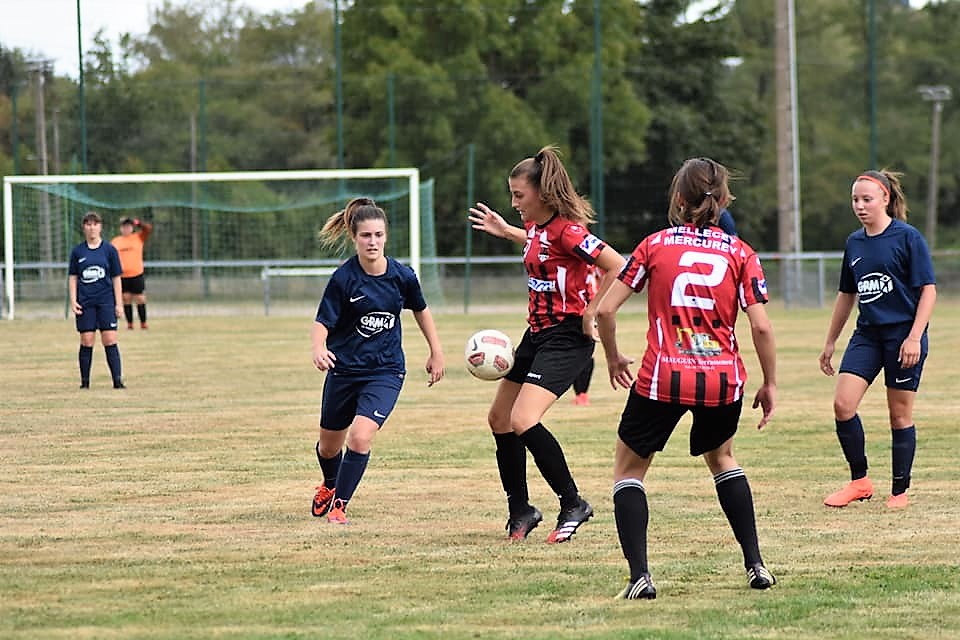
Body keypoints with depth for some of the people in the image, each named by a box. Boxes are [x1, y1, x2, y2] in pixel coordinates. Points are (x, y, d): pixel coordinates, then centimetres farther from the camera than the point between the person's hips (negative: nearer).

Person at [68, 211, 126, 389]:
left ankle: (117, 380, -7)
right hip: (85, 302, 1)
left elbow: (116, 278, 5)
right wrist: (73, 301, -2)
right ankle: (84, 382, 8)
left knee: (110, 340, -7)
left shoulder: (109, 250, 3)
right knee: (86, 342, 1)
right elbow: (72, 277, 9)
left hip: (106, 301, -1)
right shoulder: (78, 251, 6)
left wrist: (118, 304, 1)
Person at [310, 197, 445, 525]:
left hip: (385, 371, -1)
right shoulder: (343, 278, -15)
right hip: (344, 368, 1)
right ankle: (330, 485, 51)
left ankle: (339, 503, -4)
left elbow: (421, 310, 10)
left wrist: (436, 352, 14)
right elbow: (322, 322, -15)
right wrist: (319, 348, -36)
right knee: (330, 444, 17)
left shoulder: (402, 275, -8)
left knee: (360, 436, -22)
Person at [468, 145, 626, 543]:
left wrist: (591, 315, -19)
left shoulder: (566, 230, -21)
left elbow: (617, 268, -24)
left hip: (566, 337, -10)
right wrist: (505, 231, 29)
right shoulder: (535, 224, 7)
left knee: (524, 422, -21)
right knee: (500, 419, 13)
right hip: (537, 332, 10)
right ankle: (520, 511, 25)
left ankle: (572, 504, -7)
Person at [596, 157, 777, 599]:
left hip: (661, 378, -2)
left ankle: (639, 575, -3)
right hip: (724, 380, 2)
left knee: (628, 469, 15)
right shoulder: (739, 253, 3)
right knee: (721, 457, 30)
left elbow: (605, 310, -1)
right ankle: (755, 566, 21)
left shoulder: (655, 244, 3)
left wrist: (614, 359, 15)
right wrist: (770, 384, 7)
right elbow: (761, 326, -4)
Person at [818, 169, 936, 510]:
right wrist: (830, 342, 22)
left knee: (900, 415, 2)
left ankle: (899, 491, 13)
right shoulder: (854, 243, 10)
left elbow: (928, 290, -9)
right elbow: (847, 295, 20)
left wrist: (914, 337, -17)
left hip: (903, 335, -5)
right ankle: (859, 481, 5)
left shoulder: (908, 238, -8)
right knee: (842, 404, -9)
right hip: (867, 334, 5)